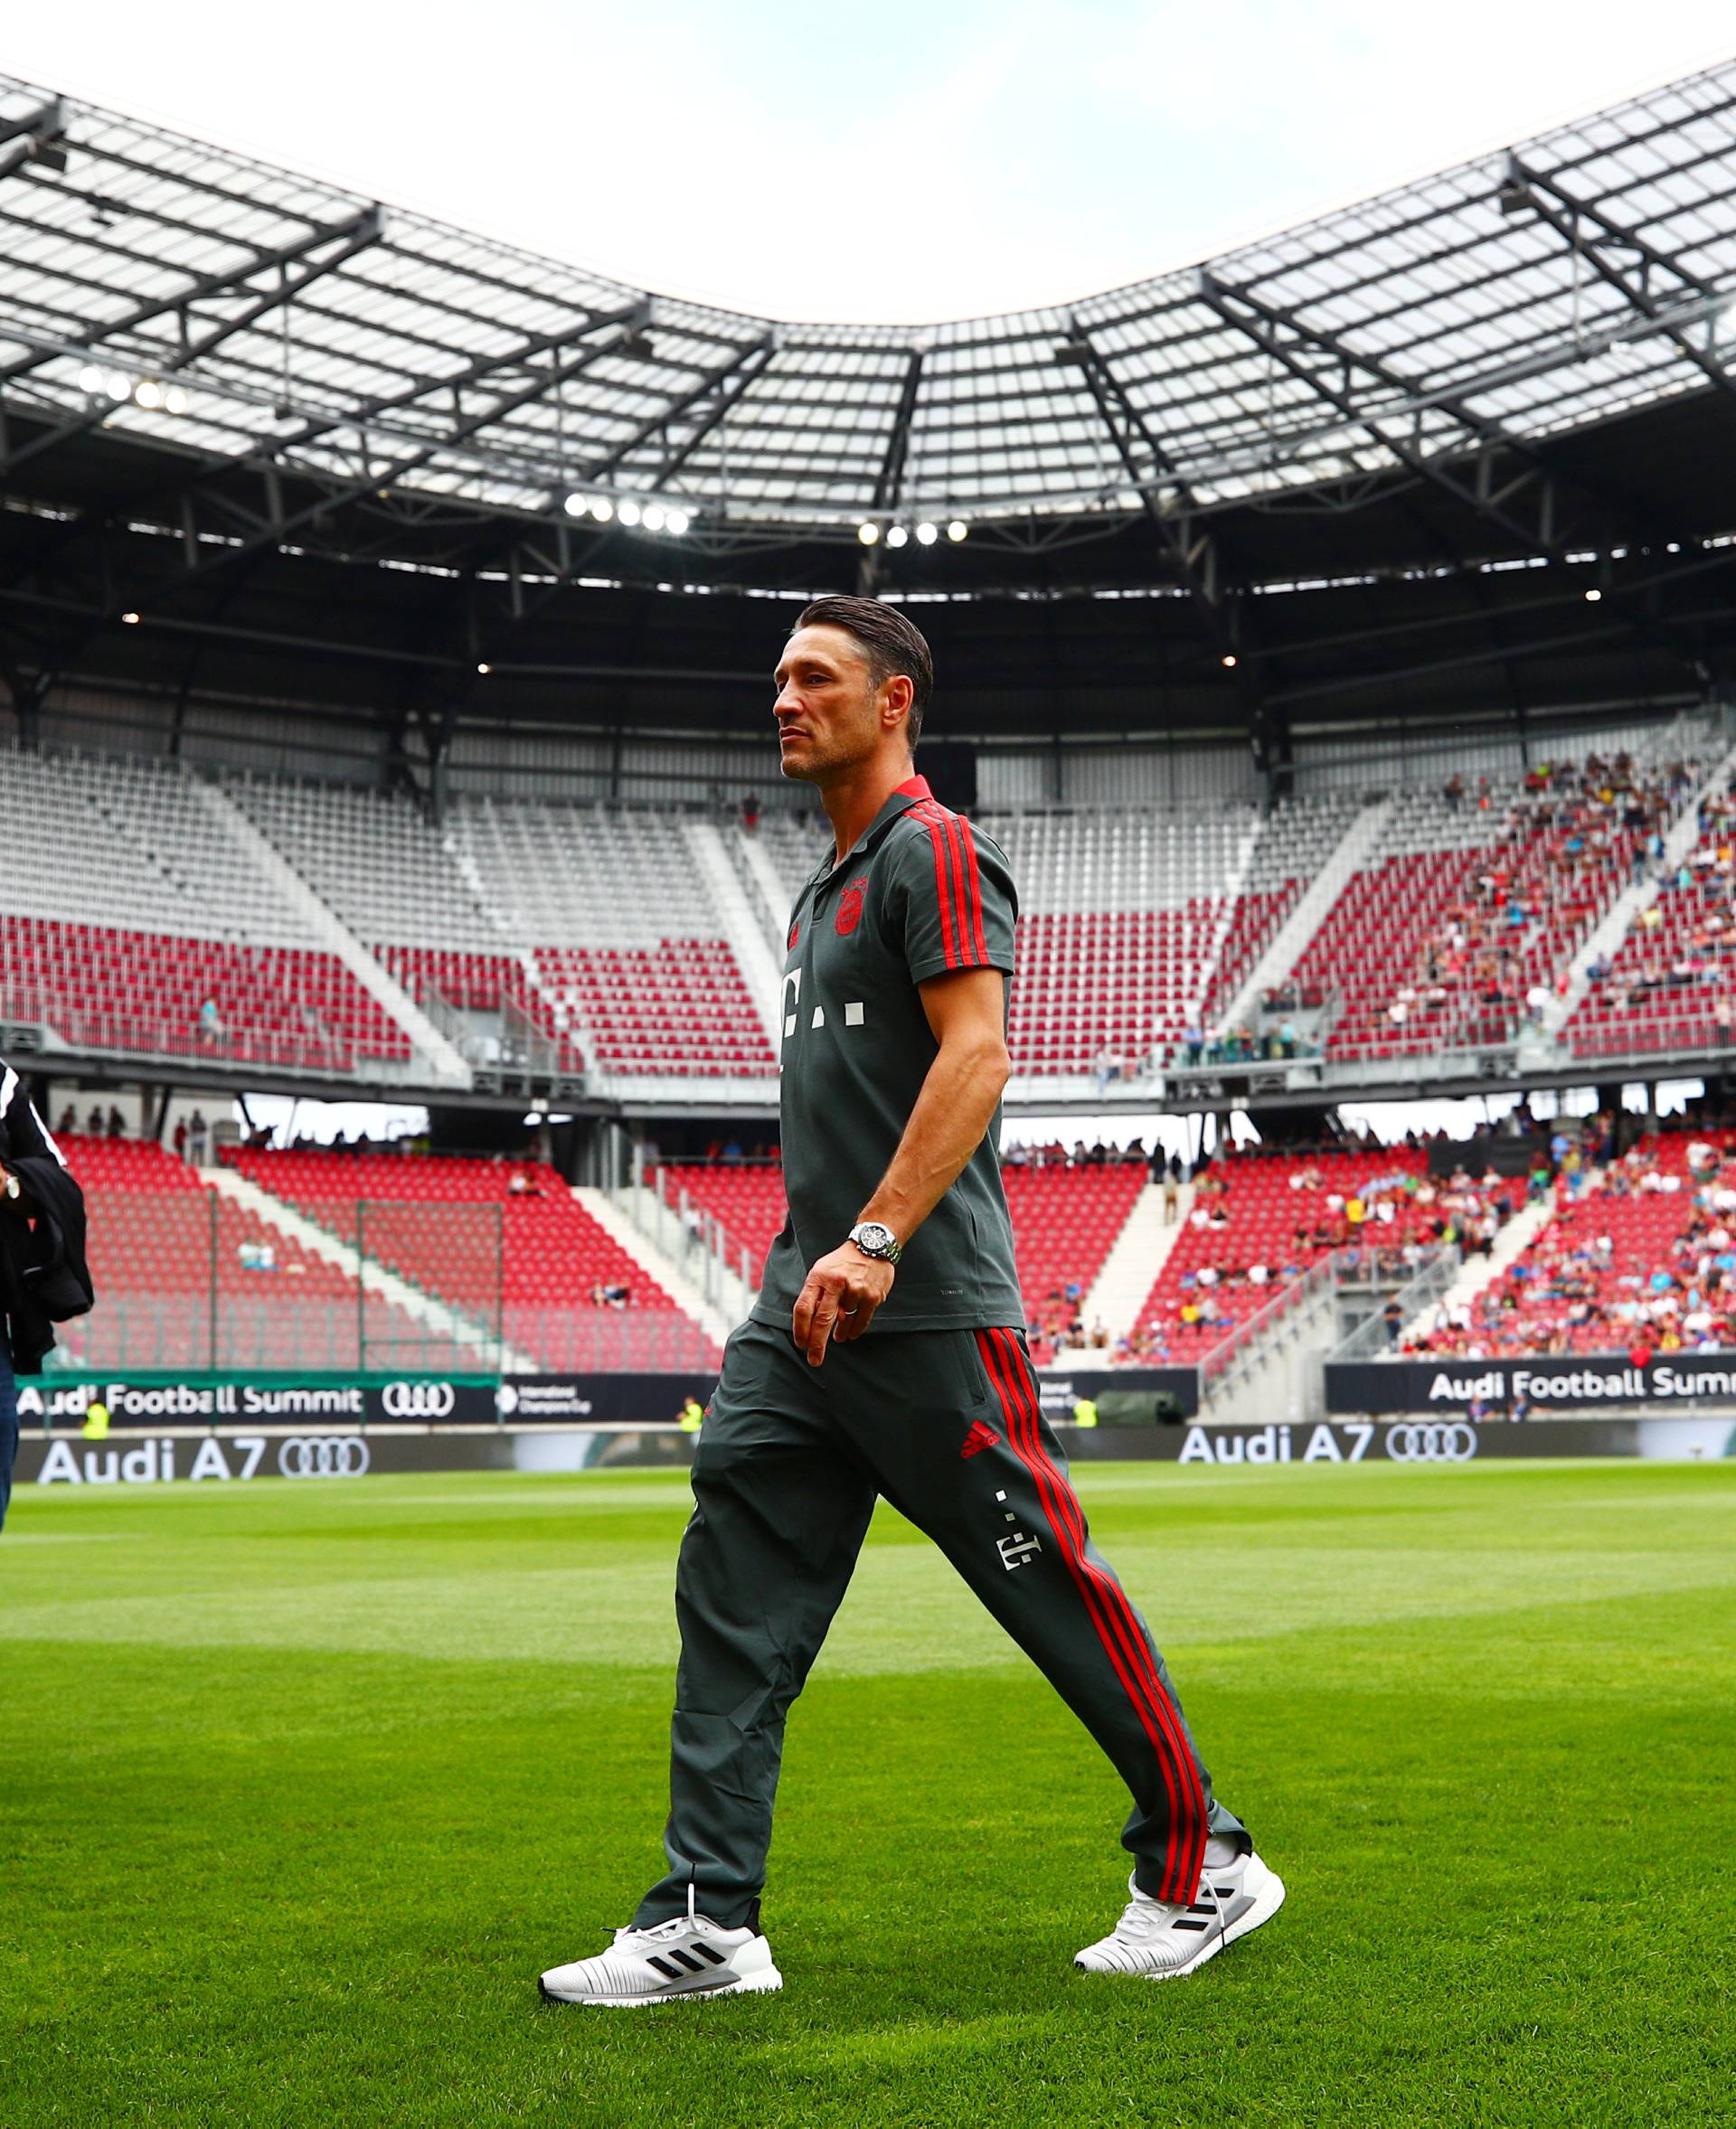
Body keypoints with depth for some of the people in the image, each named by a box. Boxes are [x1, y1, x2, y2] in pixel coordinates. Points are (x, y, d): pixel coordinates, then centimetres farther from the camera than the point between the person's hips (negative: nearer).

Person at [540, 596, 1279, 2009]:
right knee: (732, 1601, 3)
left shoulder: (932, 850, -7)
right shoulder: (830, 882, 22)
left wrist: (875, 1240, -28)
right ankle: (707, 1924, 7)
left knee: (1055, 1590, -1)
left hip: (928, 1312, -9)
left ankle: (1203, 1864, 16)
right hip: (807, 1307, 9)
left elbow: (976, 1054, -20)